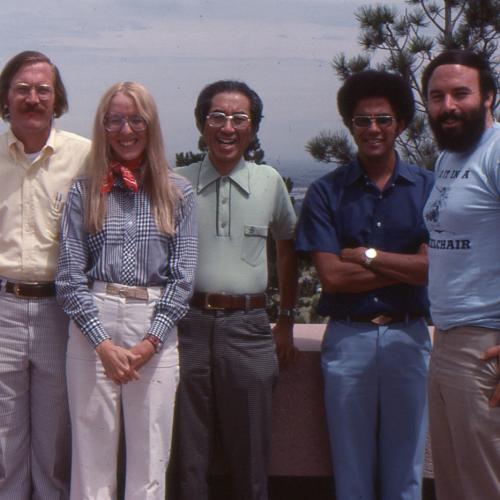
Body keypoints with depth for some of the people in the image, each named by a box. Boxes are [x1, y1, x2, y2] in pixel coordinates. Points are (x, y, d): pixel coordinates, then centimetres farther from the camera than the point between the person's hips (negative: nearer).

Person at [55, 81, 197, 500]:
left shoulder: (178, 193, 7)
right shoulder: (83, 192, 6)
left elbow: (183, 276, 2)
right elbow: (70, 276, 1)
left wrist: (149, 343, -8)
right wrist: (103, 343, -9)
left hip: (156, 329, 0)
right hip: (93, 325, 0)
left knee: (150, 457, 4)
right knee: (92, 454, 3)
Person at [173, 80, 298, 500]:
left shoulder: (270, 182, 6)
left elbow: (288, 247, 19)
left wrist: (286, 320, 17)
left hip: (248, 327, 0)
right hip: (189, 323, 0)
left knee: (250, 454, 7)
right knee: (188, 454, 7)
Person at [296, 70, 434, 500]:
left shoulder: (426, 187, 3)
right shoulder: (326, 192, 0)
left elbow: (433, 267, -8)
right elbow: (331, 275, -9)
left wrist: (367, 256, -9)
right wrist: (406, 267, -9)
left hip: (408, 336, 1)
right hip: (348, 338, 0)